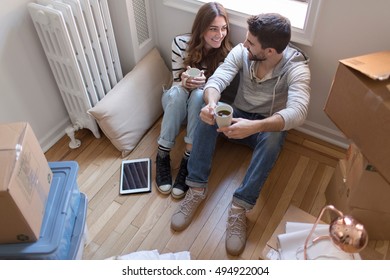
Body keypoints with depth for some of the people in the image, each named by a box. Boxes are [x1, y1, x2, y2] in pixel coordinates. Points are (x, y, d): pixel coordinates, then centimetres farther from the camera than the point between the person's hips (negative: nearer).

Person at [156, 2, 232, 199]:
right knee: (178, 92, -35)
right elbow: (176, 82, -10)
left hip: (202, 103, 0)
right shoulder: (181, 43, -16)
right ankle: (162, 156, -27)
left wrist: (201, 83, -36)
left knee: (198, 94, -35)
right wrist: (185, 82, -35)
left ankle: (188, 160, -32)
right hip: (175, 101, 0)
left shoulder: (225, 53, -16)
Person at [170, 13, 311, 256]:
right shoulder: (241, 52, -14)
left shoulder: (296, 67, -25)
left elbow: (297, 112, -41)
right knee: (208, 113, -28)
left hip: (269, 126, -3)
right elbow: (216, 80, -24)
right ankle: (197, 188, -24)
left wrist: (255, 126, -57)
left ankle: (240, 207, -33)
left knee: (273, 138, -39)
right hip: (238, 117, 3)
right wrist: (211, 103, -49)